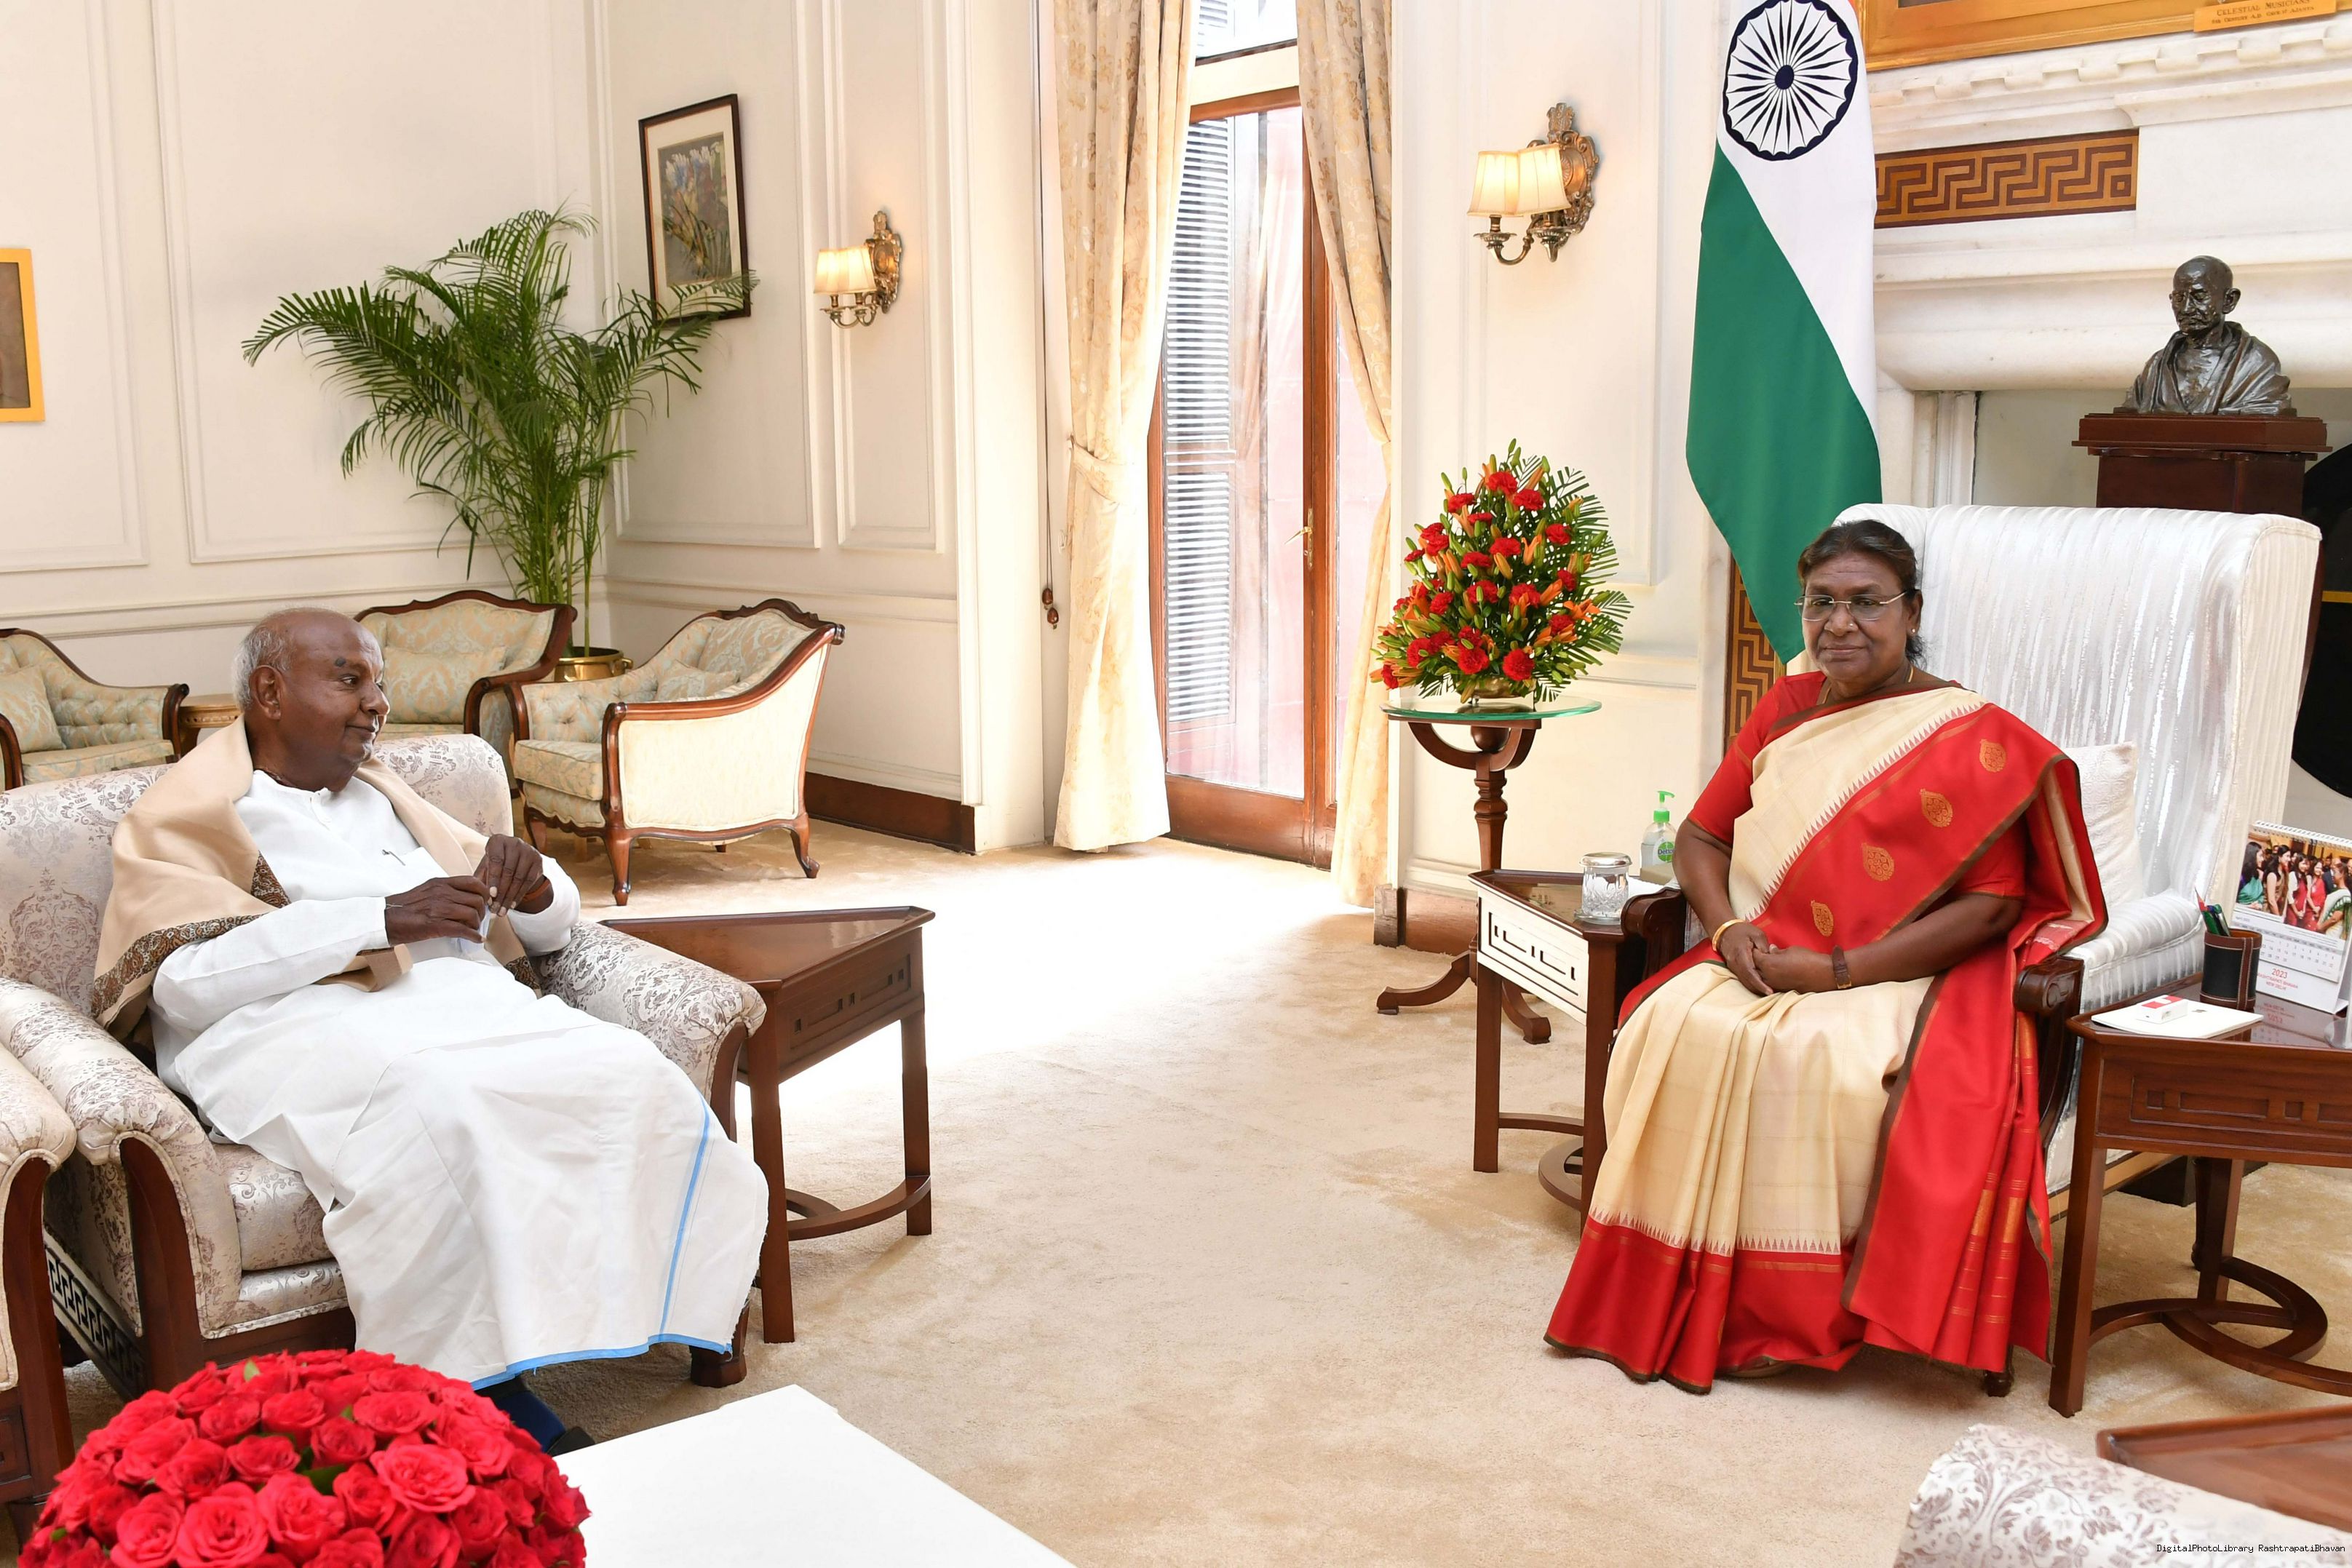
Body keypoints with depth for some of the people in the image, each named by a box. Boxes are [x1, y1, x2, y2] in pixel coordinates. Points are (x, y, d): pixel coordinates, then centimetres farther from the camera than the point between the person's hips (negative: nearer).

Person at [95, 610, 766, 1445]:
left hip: (460, 997, 5)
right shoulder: (185, 816, 11)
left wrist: (531, 883, 2)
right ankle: (480, 1393, -28)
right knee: (435, 1102, -39)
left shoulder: (385, 799, 28)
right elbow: (185, 979, -8)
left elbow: (552, 926, 28)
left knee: (631, 1073, -26)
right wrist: (381, 918, -16)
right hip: (291, 1024, -5)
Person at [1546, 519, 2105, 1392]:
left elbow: (1991, 904, -11)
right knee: (1672, 1028, -26)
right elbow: (1702, 836, 17)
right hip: (1762, 963, 5)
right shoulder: (1786, 710, 12)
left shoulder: (1972, 740, -4)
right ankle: (1668, 1295, -17)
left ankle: (1786, 1315, -17)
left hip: (1903, 982, -4)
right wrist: (1728, 928, -5)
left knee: (1810, 1058, -35)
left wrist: (1837, 970, -17)